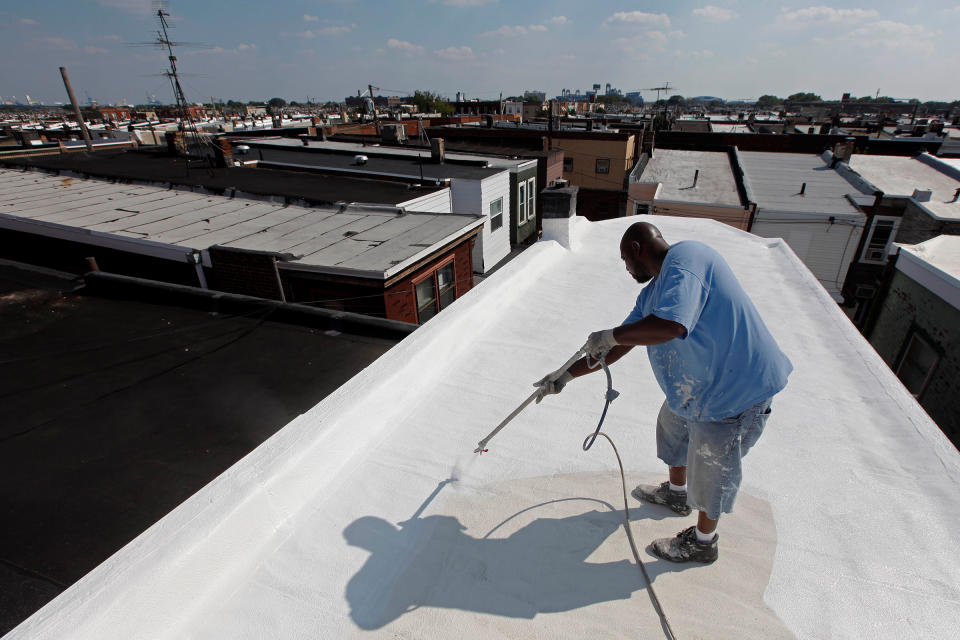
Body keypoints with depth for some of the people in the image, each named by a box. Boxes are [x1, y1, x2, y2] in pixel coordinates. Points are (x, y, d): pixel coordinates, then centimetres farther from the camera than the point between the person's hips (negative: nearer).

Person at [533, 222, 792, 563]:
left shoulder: (686, 258, -23)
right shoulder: (652, 292, 7)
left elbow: (668, 326, -40)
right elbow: (616, 350, 10)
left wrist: (607, 336, -24)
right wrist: (566, 374, 11)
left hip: (736, 390, -9)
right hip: (697, 381, 10)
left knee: (710, 470, 9)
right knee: (673, 426, 27)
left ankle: (703, 542, 36)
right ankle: (676, 493, 55)